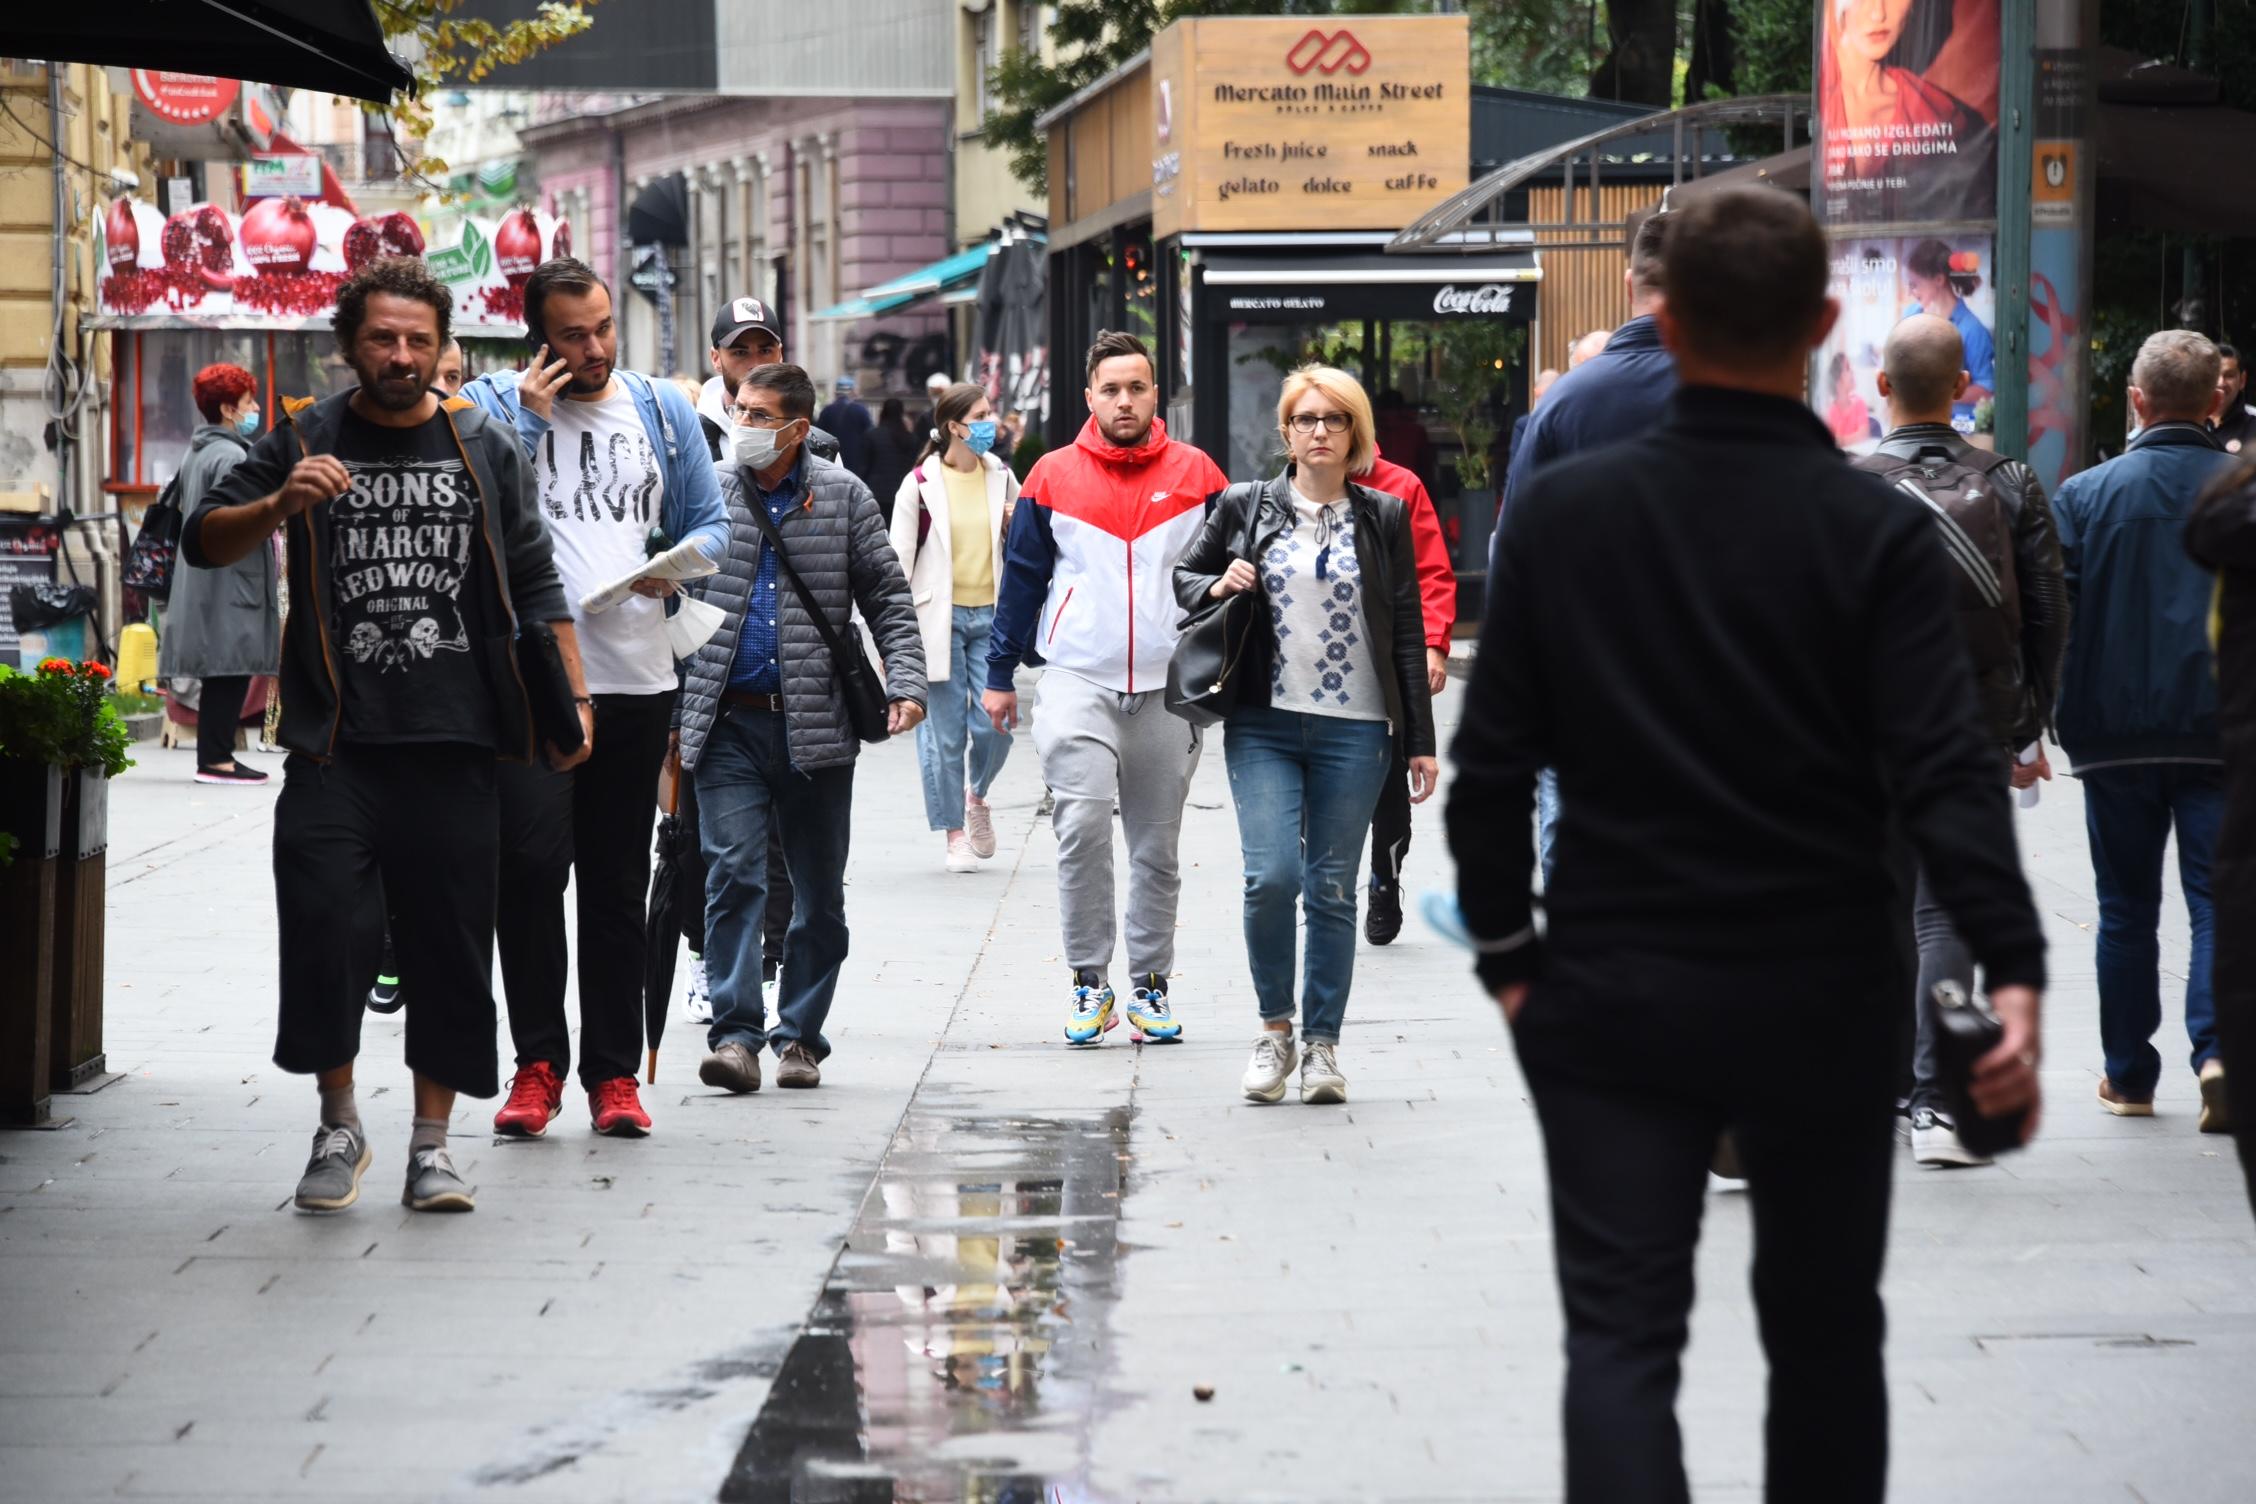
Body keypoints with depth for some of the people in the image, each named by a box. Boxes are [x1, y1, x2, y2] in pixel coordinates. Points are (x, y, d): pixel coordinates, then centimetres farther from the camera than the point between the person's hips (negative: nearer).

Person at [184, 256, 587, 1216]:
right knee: (325, 932, -9)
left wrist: (573, 699, 4)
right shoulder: (304, 442, 7)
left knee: (451, 947, 1)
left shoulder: (485, 449, 11)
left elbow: (536, 587, 13)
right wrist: (280, 505, -15)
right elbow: (202, 542, 5)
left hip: (455, 745, 1)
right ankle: (338, 1126, 10)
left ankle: (431, 1143, 11)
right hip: (336, 744, -1)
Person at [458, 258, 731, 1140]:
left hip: (637, 678, 3)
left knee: (618, 885, 7)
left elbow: (712, 522, 16)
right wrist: (527, 415, -11)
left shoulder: (663, 411, 13)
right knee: (531, 864, -13)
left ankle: (613, 1072, 12)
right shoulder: (492, 404, 3)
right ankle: (538, 1064, -3)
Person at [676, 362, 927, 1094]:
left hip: (816, 726, 1)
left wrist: (905, 683, -8)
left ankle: (800, 1035, 16)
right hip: (728, 725, -1)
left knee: (819, 891, 6)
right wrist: (666, 712, 3)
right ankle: (735, 1033, -12)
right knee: (733, 875, -11)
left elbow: (888, 600, 7)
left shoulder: (843, 497, 4)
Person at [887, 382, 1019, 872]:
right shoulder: (920, 483, -4)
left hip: (990, 615, 3)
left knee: (995, 725, -5)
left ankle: (978, 793, 26)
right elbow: (898, 560, -3)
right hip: (939, 619, -3)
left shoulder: (1001, 476, 9)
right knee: (945, 732, 0)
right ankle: (955, 833, 12)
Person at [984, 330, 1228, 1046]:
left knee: (1157, 844, 8)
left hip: (1169, 686, 1)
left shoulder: (1195, 476, 4)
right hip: (1079, 680, -1)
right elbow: (1022, 577, 10)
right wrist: (1001, 673, 9)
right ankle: (1088, 979, -6)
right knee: (1082, 824, -17)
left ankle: (1151, 983, 18)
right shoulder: (1054, 477, 4)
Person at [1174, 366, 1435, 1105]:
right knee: (1271, 875, -13)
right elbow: (1184, 577, 19)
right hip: (1264, 724, 0)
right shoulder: (1245, 508, 6)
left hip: (1354, 731, 0)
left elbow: (1407, 631, 8)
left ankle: (1322, 1044, 13)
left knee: (1332, 890, 3)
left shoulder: (1385, 517, 7)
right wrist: (1218, 588, -5)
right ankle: (1275, 1029, 6)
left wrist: (1419, 740, 6)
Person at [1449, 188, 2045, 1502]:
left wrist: (1508, 952, 10)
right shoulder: (1877, 532, -9)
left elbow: (1492, 764, 1)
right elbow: (1946, 772, -17)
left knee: (1620, 1332, -1)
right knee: (1825, 1333, 16)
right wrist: (2013, 967, -19)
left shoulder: (1562, 514, -2)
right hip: (1821, 1001, 0)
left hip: (1611, 998, 1)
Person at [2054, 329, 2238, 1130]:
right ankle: (2216, 1048, -18)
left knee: (2126, 910, 11)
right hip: (2222, 734, -1)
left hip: (2117, 734, 1)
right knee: (2218, 900, 1)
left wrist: (2066, 719, 6)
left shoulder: (2085, 494, -3)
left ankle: (2129, 1075, 17)